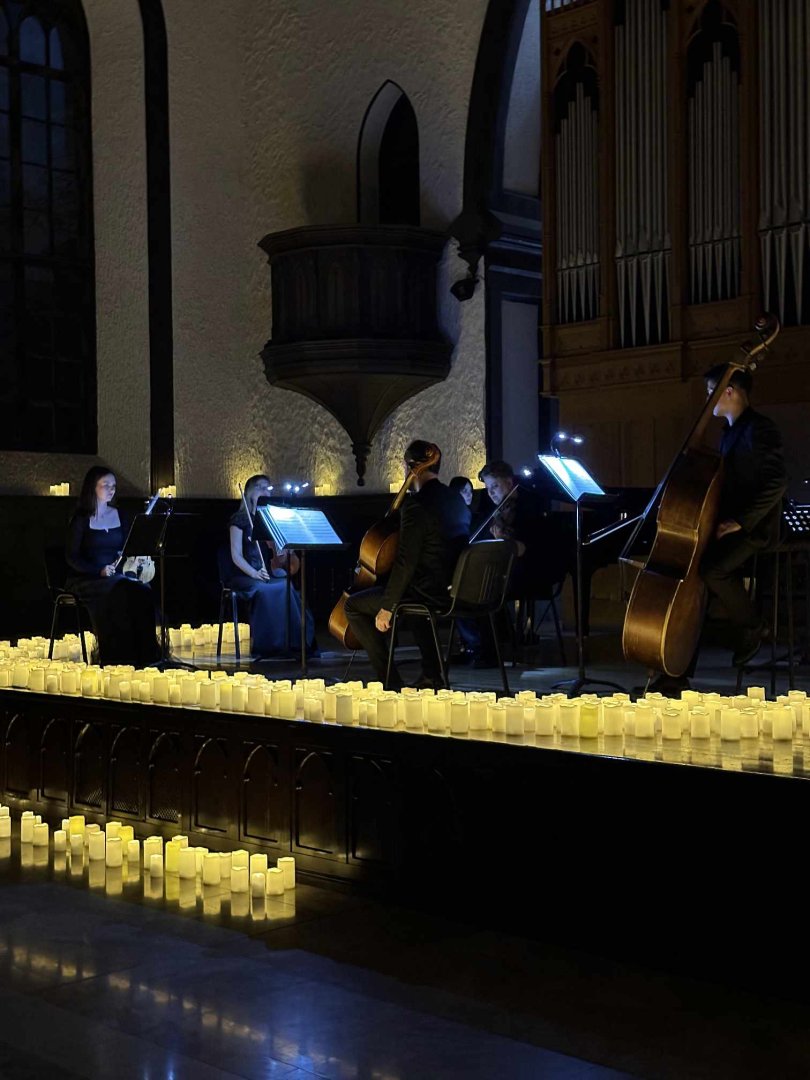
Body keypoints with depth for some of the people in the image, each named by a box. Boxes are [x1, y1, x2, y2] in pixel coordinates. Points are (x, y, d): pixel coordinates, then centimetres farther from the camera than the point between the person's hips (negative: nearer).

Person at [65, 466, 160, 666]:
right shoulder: (81, 519, -2)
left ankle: (143, 654, -25)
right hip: (85, 579, -4)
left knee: (142, 590, -27)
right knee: (119, 591, -34)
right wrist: (99, 571, -21)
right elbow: (72, 558, -7)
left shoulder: (120, 516, 14)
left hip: (116, 576, 5)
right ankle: (118, 656, -29)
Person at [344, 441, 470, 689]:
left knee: (354, 605, 5)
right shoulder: (457, 501, 7)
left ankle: (390, 679, 1)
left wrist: (387, 606, -14)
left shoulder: (416, 505, -18)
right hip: (453, 591, 9)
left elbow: (405, 562, -20)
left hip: (429, 593, -9)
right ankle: (432, 676, 39)